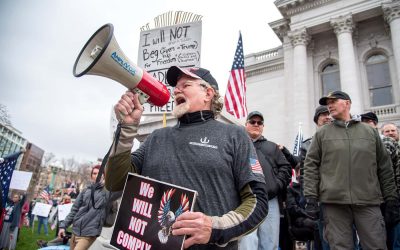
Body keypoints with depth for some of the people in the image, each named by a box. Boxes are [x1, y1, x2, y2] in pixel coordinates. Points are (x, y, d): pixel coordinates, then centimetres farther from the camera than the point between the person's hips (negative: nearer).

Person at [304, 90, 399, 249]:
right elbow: (310, 166, 3)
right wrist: (311, 197, -6)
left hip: (368, 202, 1)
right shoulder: (321, 134, 9)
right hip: (334, 202, -1)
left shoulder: (370, 132, 13)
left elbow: (385, 168, 13)